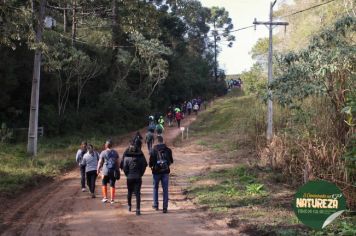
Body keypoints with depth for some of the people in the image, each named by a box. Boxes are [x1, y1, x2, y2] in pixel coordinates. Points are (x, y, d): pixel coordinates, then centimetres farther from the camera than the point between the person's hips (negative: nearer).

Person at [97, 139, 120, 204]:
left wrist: (98, 170, 8)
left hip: (106, 171, -2)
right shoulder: (115, 152, 6)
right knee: (112, 185, 6)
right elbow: (117, 162, 7)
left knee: (104, 183, 15)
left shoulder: (103, 153, -5)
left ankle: (105, 198, 12)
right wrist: (117, 170, 16)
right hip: (114, 171, 2)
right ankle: (112, 199, 6)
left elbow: (100, 162, -3)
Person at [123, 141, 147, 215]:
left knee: (129, 192, 20)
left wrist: (127, 174, 6)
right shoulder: (140, 156, -1)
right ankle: (138, 209, -8)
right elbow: (145, 165, -1)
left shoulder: (127, 157, -5)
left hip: (129, 177, 0)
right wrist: (140, 174, 8)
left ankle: (129, 206, 32)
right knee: (137, 193, 0)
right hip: (138, 178, 0)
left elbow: (124, 167, -8)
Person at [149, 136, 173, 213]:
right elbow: (171, 161, 7)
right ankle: (165, 207, 3)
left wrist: (151, 166, 13)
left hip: (156, 172, -1)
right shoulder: (168, 150, -2)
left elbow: (151, 162, -8)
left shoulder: (154, 150, -9)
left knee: (155, 188, 17)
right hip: (165, 172, 1)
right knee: (165, 189, 5)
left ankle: (156, 205, 20)